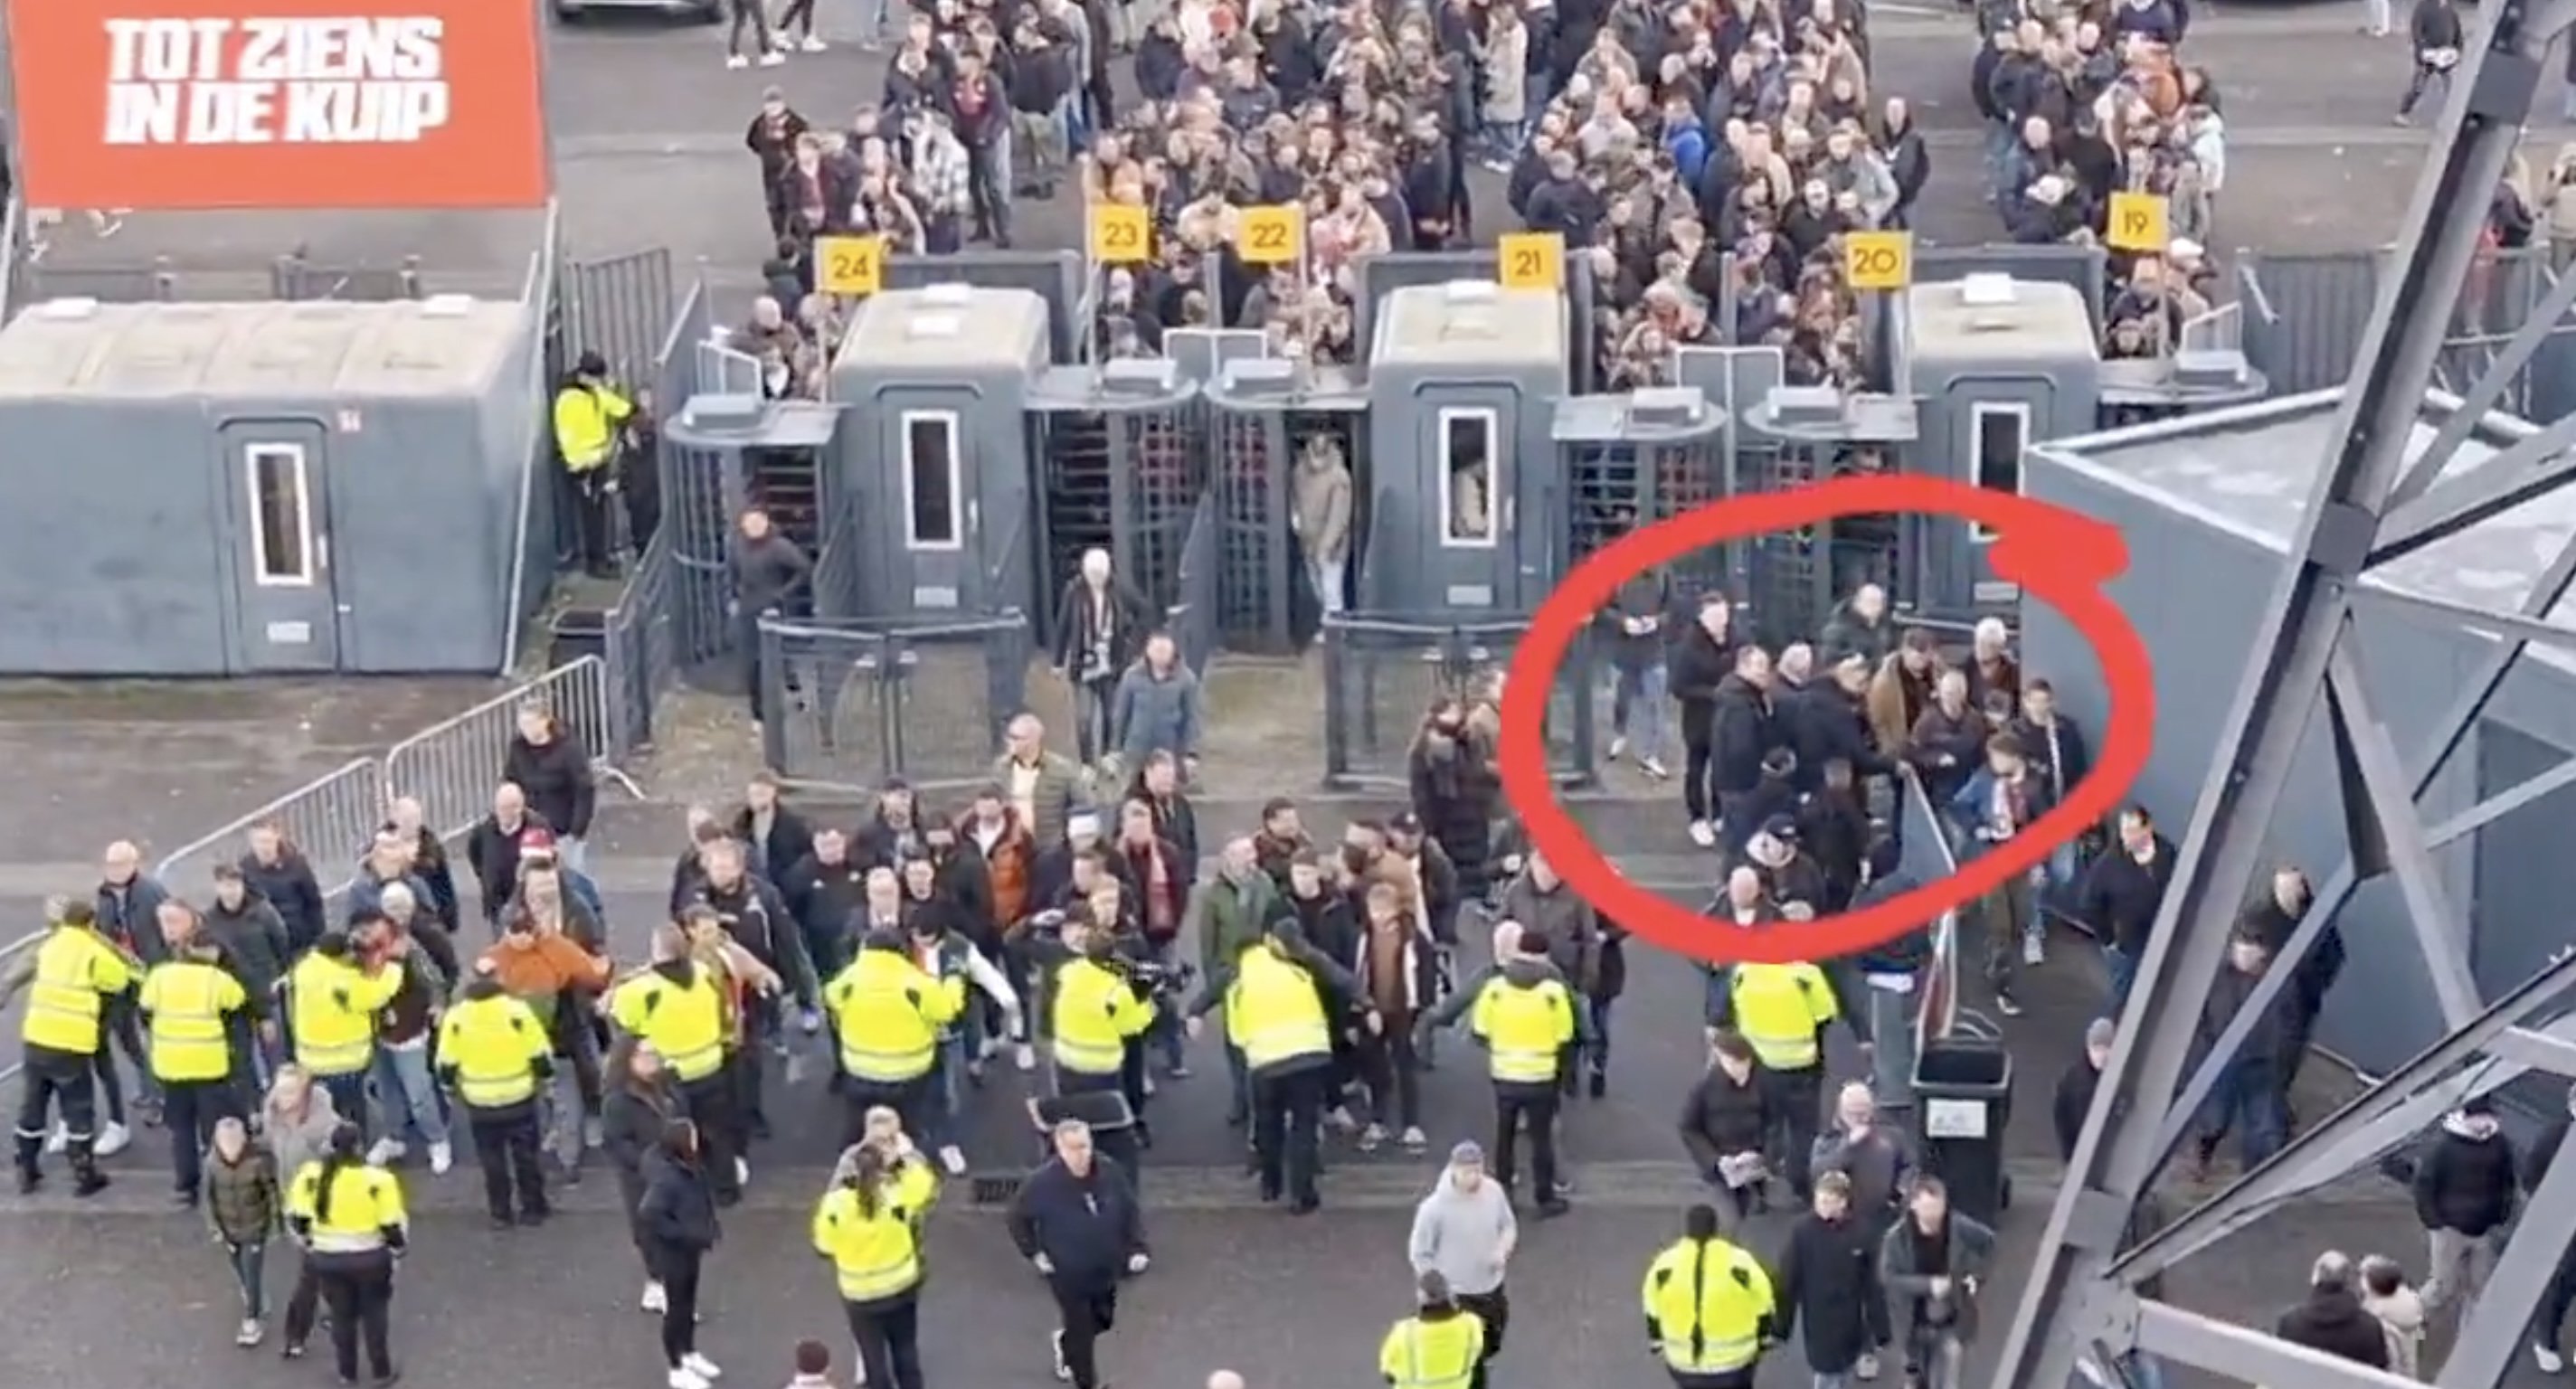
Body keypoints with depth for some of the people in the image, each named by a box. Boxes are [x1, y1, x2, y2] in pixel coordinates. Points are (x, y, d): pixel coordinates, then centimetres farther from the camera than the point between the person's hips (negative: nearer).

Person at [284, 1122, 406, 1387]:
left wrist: (307, 1238, 17)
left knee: (341, 1314, 23)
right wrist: (399, 1244, 7)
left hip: (326, 1257, 2)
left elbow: (296, 1217, -4)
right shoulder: (378, 1179, -21)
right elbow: (392, 1225, -15)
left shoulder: (311, 1174, -13)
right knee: (374, 1313, 20)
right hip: (369, 1257, -2)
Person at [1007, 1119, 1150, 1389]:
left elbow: (1131, 1210, -1)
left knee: (1103, 1321, 25)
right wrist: (1034, 1253, -13)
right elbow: (1019, 1218, -9)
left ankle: (1065, 1342, 56)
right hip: (1068, 1273, -5)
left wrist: (1137, 1247, -8)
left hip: (1105, 1269, 5)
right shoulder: (1042, 1183, -25)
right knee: (1082, 1332, 4)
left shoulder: (1109, 1172, -15)